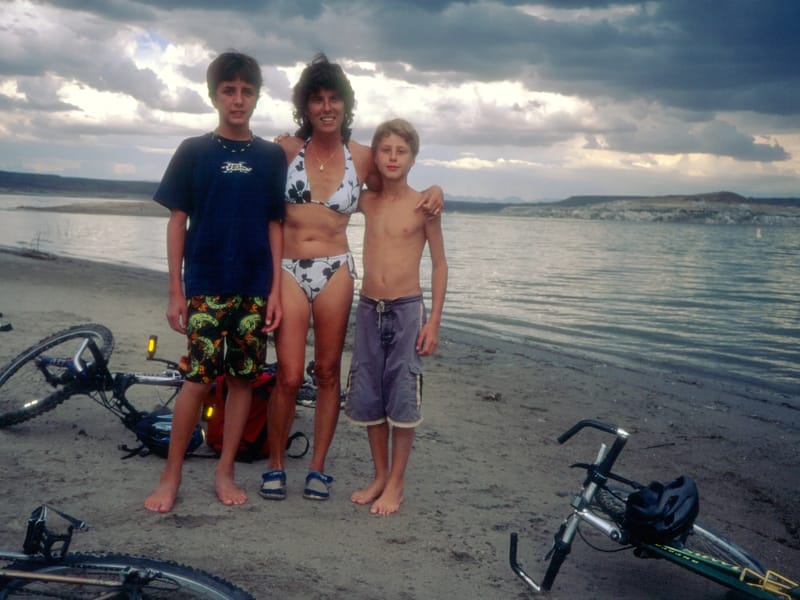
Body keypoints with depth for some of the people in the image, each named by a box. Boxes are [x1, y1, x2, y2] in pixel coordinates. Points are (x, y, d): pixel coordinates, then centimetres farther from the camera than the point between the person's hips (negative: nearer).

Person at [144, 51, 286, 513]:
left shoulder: (272, 156, 7)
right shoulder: (194, 151, 3)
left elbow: (275, 226, 6)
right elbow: (178, 221, 2)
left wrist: (276, 290, 0)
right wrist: (175, 291, -3)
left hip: (255, 287, 2)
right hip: (205, 285, -2)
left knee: (244, 377, 5)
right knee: (200, 379, -6)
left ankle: (225, 471, 18)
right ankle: (172, 475, 8)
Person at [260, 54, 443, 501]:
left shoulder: (361, 157, 4)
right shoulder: (287, 148, 1)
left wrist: (433, 191, -1)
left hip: (335, 270, 1)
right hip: (288, 269, -1)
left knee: (328, 372, 7)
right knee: (289, 376, -4)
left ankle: (319, 466, 21)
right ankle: (276, 465, 16)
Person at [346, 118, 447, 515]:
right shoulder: (367, 202, 6)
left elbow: (439, 265, -2)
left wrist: (434, 321, -7)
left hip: (407, 310, -4)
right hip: (368, 309, 4)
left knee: (403, 401, 0)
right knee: (368, 400, 10)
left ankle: (396, 483, 14)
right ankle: (379, 475, 25)